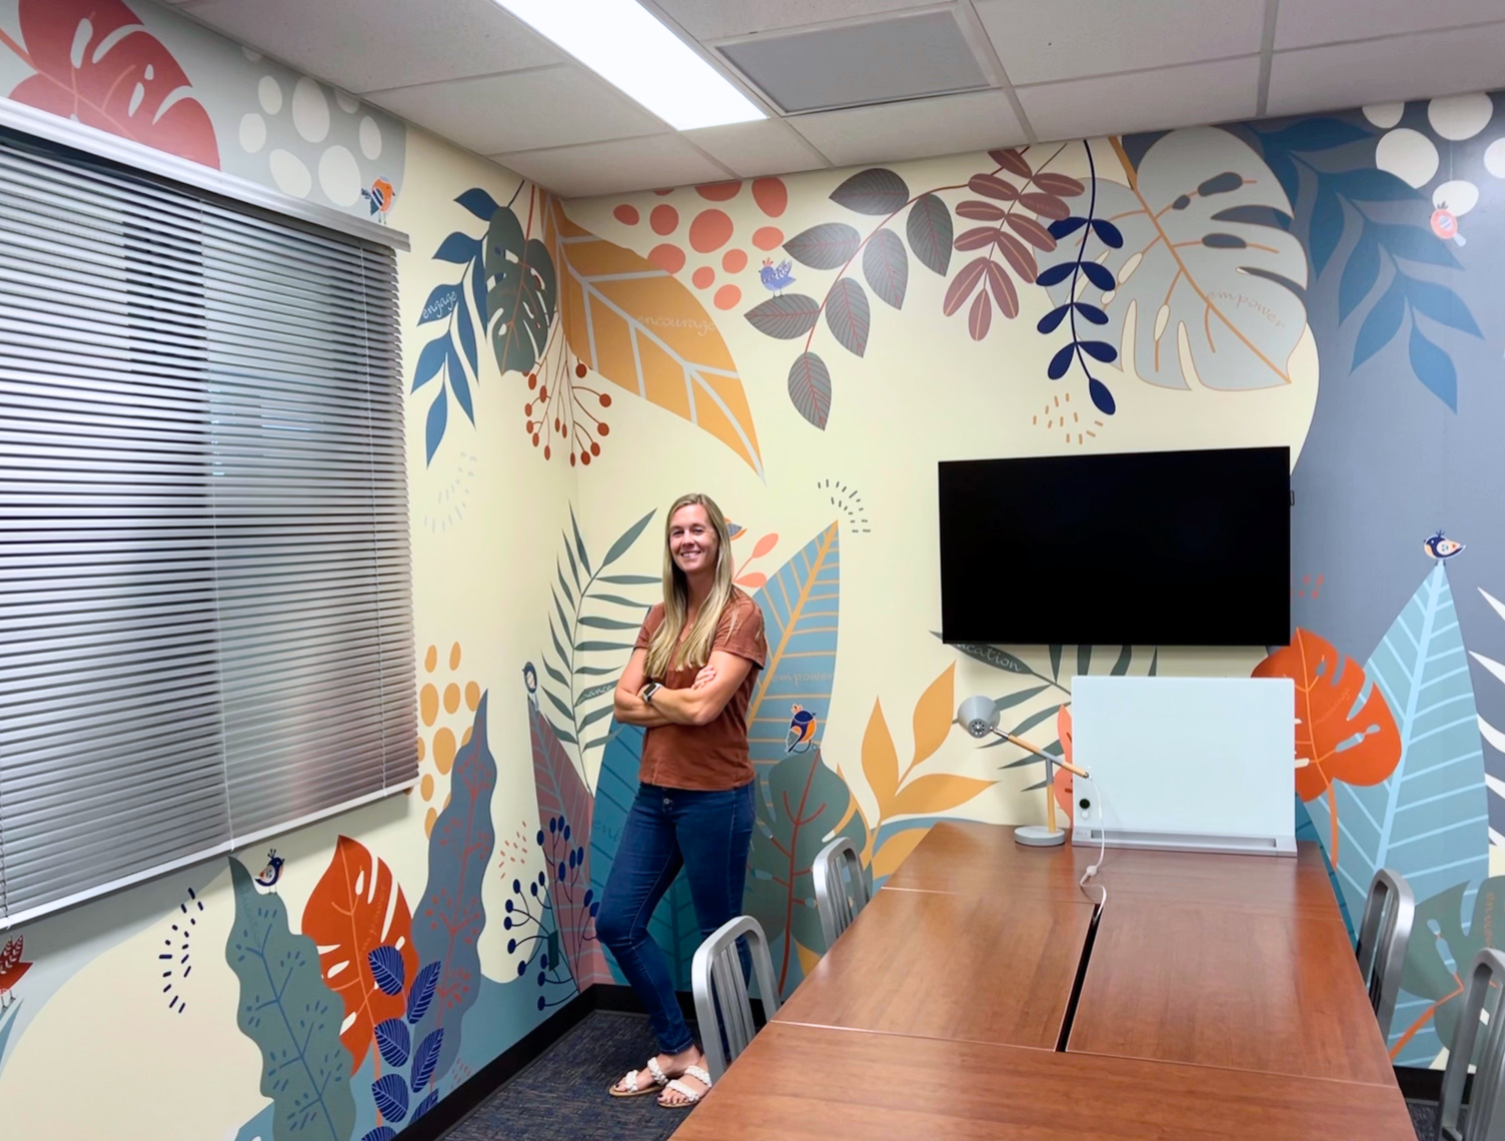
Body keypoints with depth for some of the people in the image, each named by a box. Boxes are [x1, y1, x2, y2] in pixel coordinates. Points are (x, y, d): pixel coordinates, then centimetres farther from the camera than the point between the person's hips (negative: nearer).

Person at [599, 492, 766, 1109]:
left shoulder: (740, 614, -11)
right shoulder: (661, 615, 10)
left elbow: (703, 708, -21)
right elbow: (623, 703, 2)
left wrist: (653, 693, -3)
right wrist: (681, 700, -13)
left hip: (715, 798, -7)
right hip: (654, 793, 7)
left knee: (717, 936, 8)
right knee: (617, 924, 9)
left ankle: (713, 1058, 29)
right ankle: (677, 1048, 25)